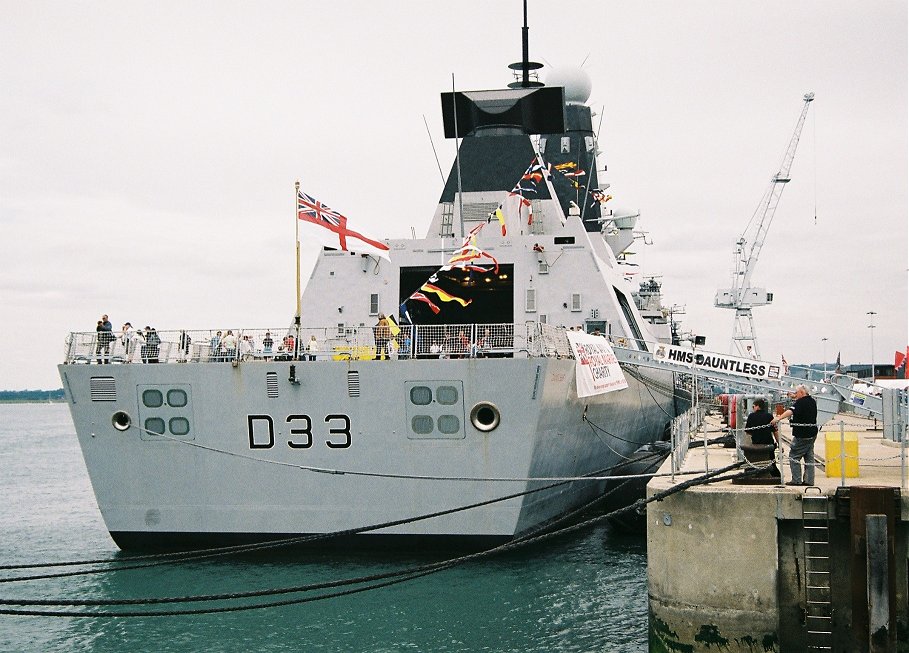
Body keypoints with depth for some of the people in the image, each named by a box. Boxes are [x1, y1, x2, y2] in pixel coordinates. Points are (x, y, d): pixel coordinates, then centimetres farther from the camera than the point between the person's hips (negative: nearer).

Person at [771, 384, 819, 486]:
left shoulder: (801, 402, -16)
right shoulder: (812, 401, 12)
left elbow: (791, 411, -33)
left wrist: (779, 418, -44)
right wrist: (795, 397, 37)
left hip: (802, 435, -9)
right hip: (812, 433, 9)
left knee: (794, 456, -2)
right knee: (809, 457, 11)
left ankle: (796, 480, -4)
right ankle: (809, 480, 10)